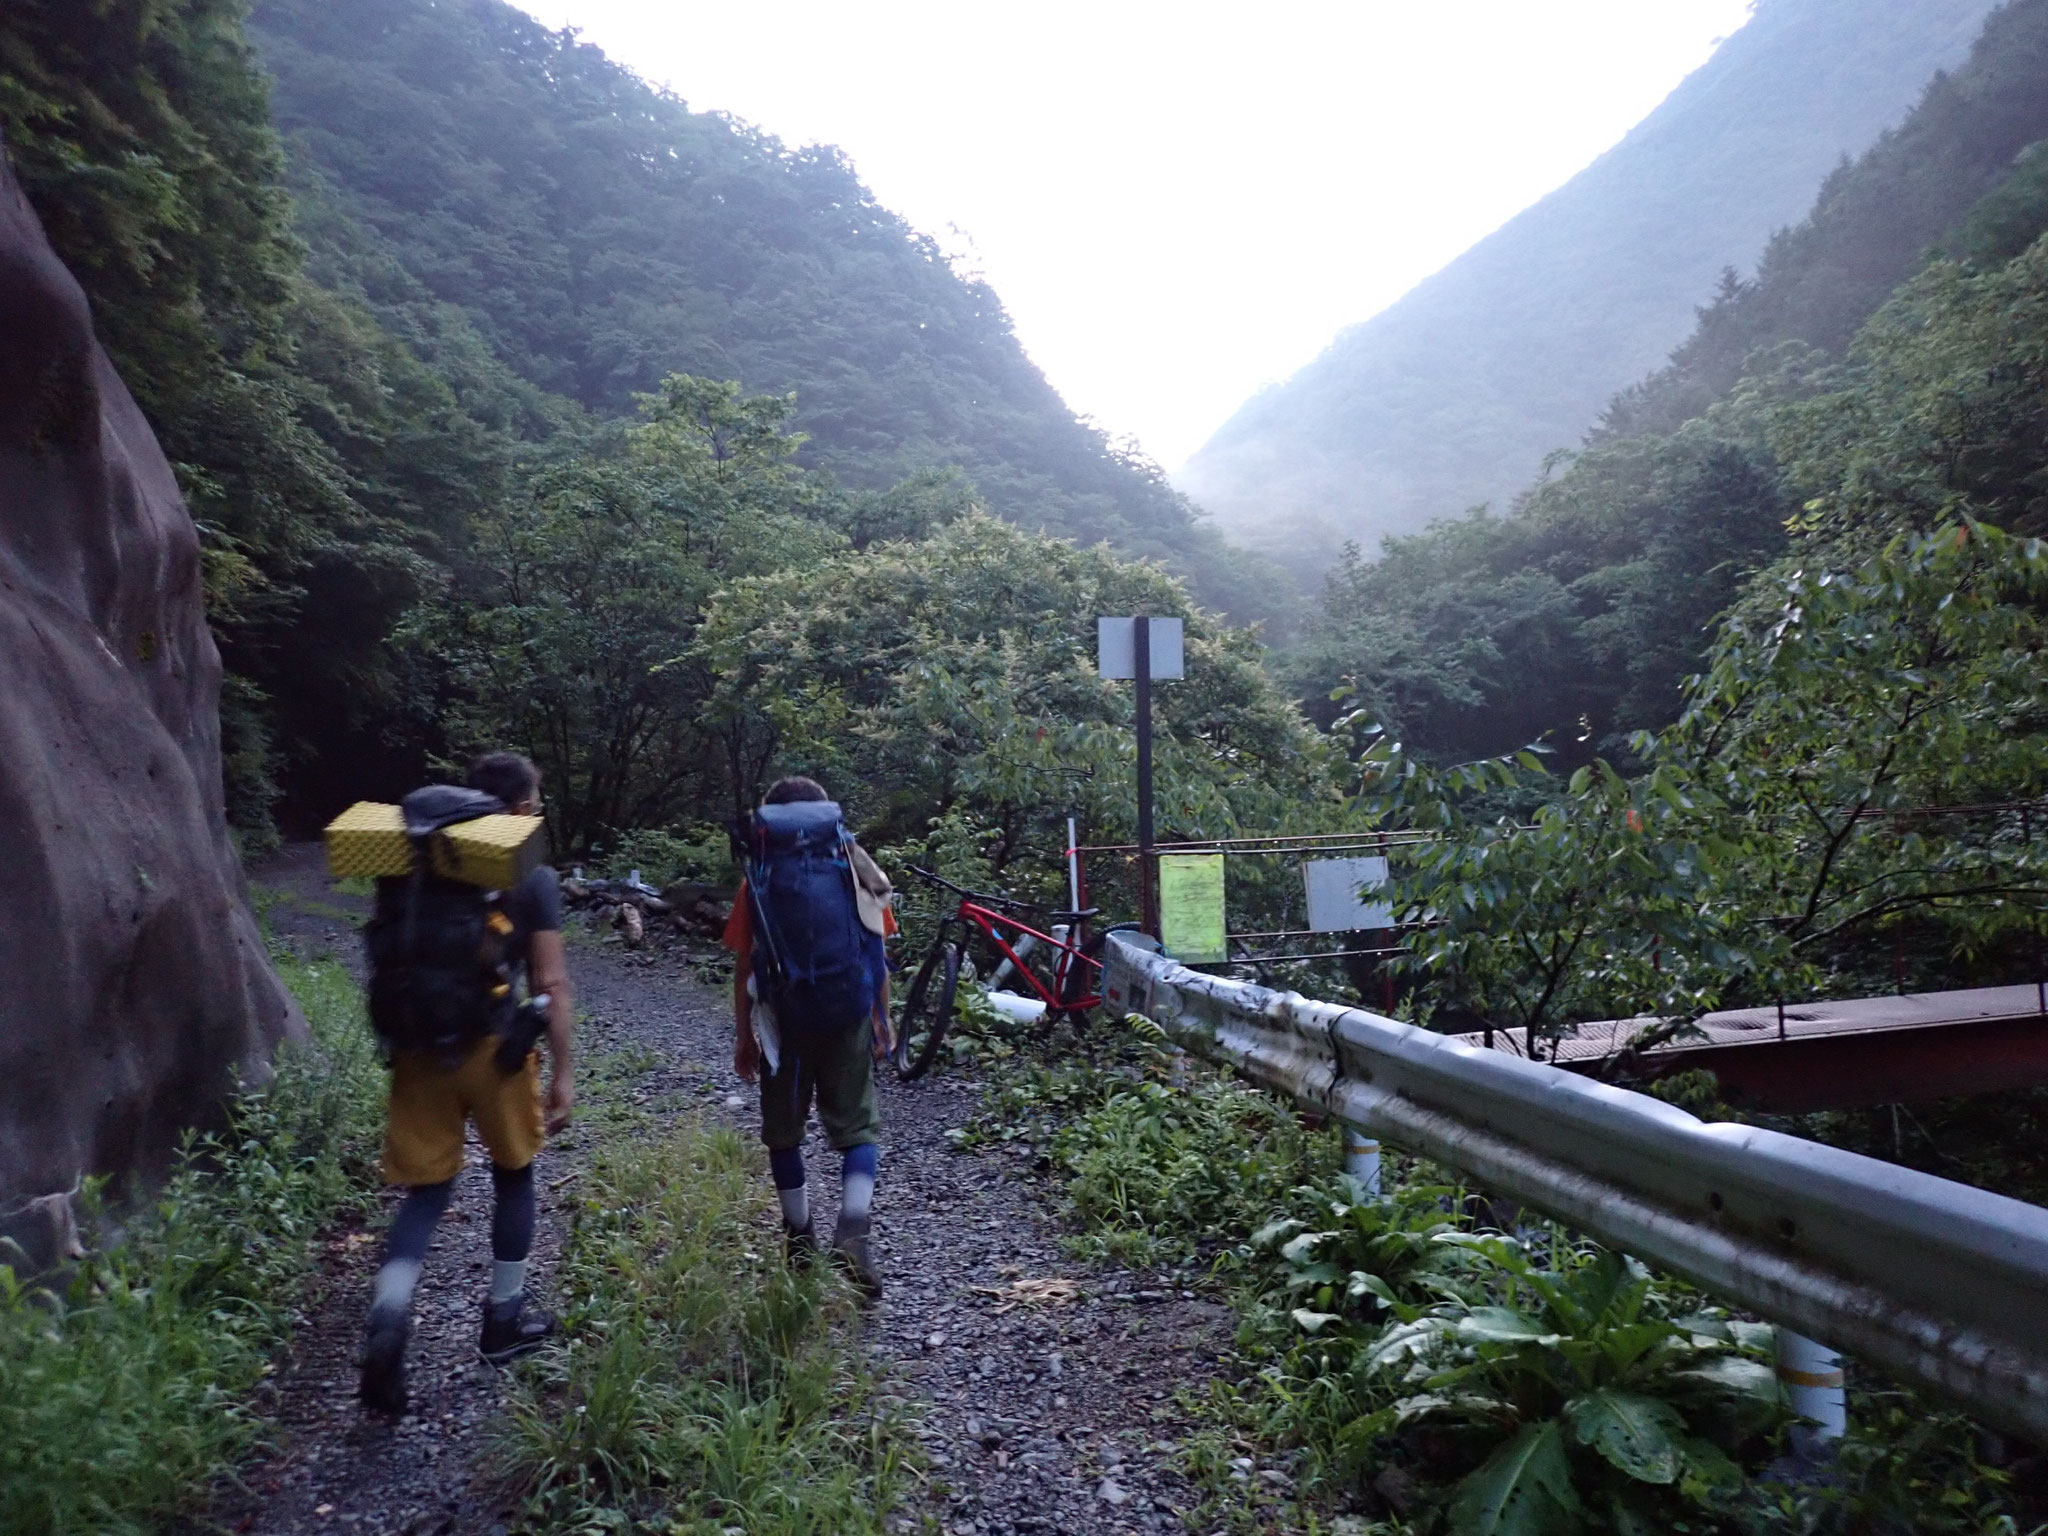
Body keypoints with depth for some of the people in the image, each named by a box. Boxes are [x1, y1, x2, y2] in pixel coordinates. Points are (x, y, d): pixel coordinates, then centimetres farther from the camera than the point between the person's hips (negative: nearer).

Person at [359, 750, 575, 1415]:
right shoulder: (535, 879, -6)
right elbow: (551, 985, -10)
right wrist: (563, 1073, -5)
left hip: (422, 1046, 3)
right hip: (494, 1047, -3)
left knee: (426, 1189, 11)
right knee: (513, 1174, 18)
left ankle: (389, 1312, -12)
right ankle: (505, 1317, 26)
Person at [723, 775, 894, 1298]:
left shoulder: (758, 882, -2)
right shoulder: (857, 871, 0)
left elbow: (743, 965, -2)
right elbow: (878, 955, 2)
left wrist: (743, 1035, 7)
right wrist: (882, 1020, 11)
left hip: (783, 1023, 0)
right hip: (848, 1021, 0)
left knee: (784, 1131, 16)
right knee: (858, 1126, 7)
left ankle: (800, 1236, 25)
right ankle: (853, 1232, -12)